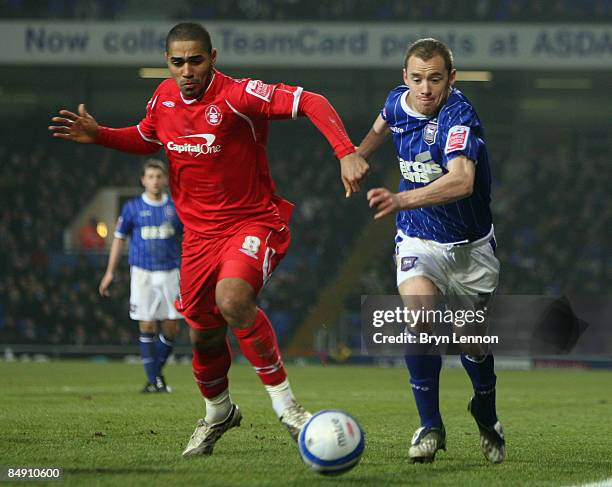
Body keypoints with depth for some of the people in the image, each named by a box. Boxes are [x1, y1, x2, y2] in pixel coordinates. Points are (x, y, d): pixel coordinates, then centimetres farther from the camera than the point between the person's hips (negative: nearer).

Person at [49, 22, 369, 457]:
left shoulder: (239, 96, -20)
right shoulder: (164, 97, 1)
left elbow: (311, 102, -28)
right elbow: (146, 139, 23)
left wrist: (346, 152, -40)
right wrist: (99, 136, 6)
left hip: (255, 222, -6)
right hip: (200, 232, 6)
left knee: (232, 299, -34)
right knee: (205, 335, 11)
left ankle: (284, 403, -22)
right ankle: (218, 413, 42)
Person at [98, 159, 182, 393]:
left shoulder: (175, 207, 5)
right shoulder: (132, 207, 2)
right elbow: (119, 238, 8)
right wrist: (110, 272, 5)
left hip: (170, 272, 2)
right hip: (142, 273, -2)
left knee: (171, 327, -1)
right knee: (147, 326, -5)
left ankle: (157, 371, 20)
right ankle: (154, 380, 2)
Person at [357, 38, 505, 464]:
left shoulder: (459, 116, -27)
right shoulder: (398, 101, -7)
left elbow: (461, 181, -46)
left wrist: (402, 200, -58)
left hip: (471, 244, -3)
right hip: (420, 240, 3)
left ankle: (487, 413, 38)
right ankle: (431, 427, -12)